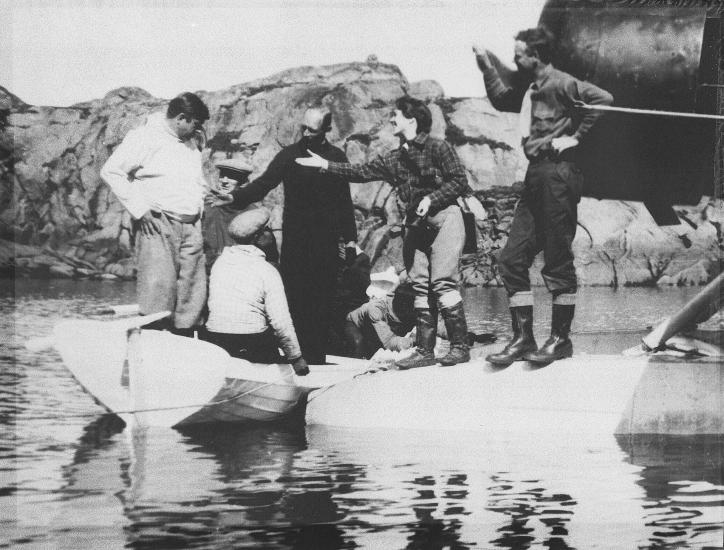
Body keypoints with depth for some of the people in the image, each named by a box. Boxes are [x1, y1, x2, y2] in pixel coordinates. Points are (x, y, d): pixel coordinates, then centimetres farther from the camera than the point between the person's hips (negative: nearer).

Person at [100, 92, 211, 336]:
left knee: (193, 293, 5)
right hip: (158, 224, -7)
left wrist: (199, 208, 15)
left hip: (191, 228, 7)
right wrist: (140, 208, -13)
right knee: (159, 286, -14)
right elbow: (111, 171, -9)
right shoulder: (145, 138, -4)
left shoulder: (190, 144, 20)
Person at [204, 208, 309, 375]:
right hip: (253, 347, -5)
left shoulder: (219, 262, 5)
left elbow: (211, 305, 12)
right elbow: (281, 322, -12)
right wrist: (296, 358, -3)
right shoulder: (267, 271, -9)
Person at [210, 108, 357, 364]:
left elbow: (344, 202, 11)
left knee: (321, 302, -4)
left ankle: (316, 358, 2)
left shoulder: (337, 158, 7)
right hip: (294, 239, 0)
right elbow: (264, 183, -3)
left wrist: (350, 238, 9)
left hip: (325, 241, 0)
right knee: (293, 297, -6)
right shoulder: (289, 155, 5)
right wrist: (234, 197, -18)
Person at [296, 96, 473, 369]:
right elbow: (362, 172, 15)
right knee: (420, 286, 2)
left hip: (444, 217, -7)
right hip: (415, 224, 7)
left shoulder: (438, 147, -4)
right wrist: (326, 165, 11)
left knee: (442, 282, -14)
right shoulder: (394, 159, 16)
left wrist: (431, 199, -17)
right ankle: (424, 350, 4)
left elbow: (459, 181, -8)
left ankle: (459, 346, -11)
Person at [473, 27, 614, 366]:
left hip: (558, 175, -9)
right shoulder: (529, 87, 17)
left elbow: (603, 98, -20)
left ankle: (561, 340, 10)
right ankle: (523, 339, 11)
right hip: (535, 176, 9)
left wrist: (575, 135, -16)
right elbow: (501, 100, 35)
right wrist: (487, 68, 24)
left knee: (558, 262, -1)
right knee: (512, 259, 5)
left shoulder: (560, 84, -9)